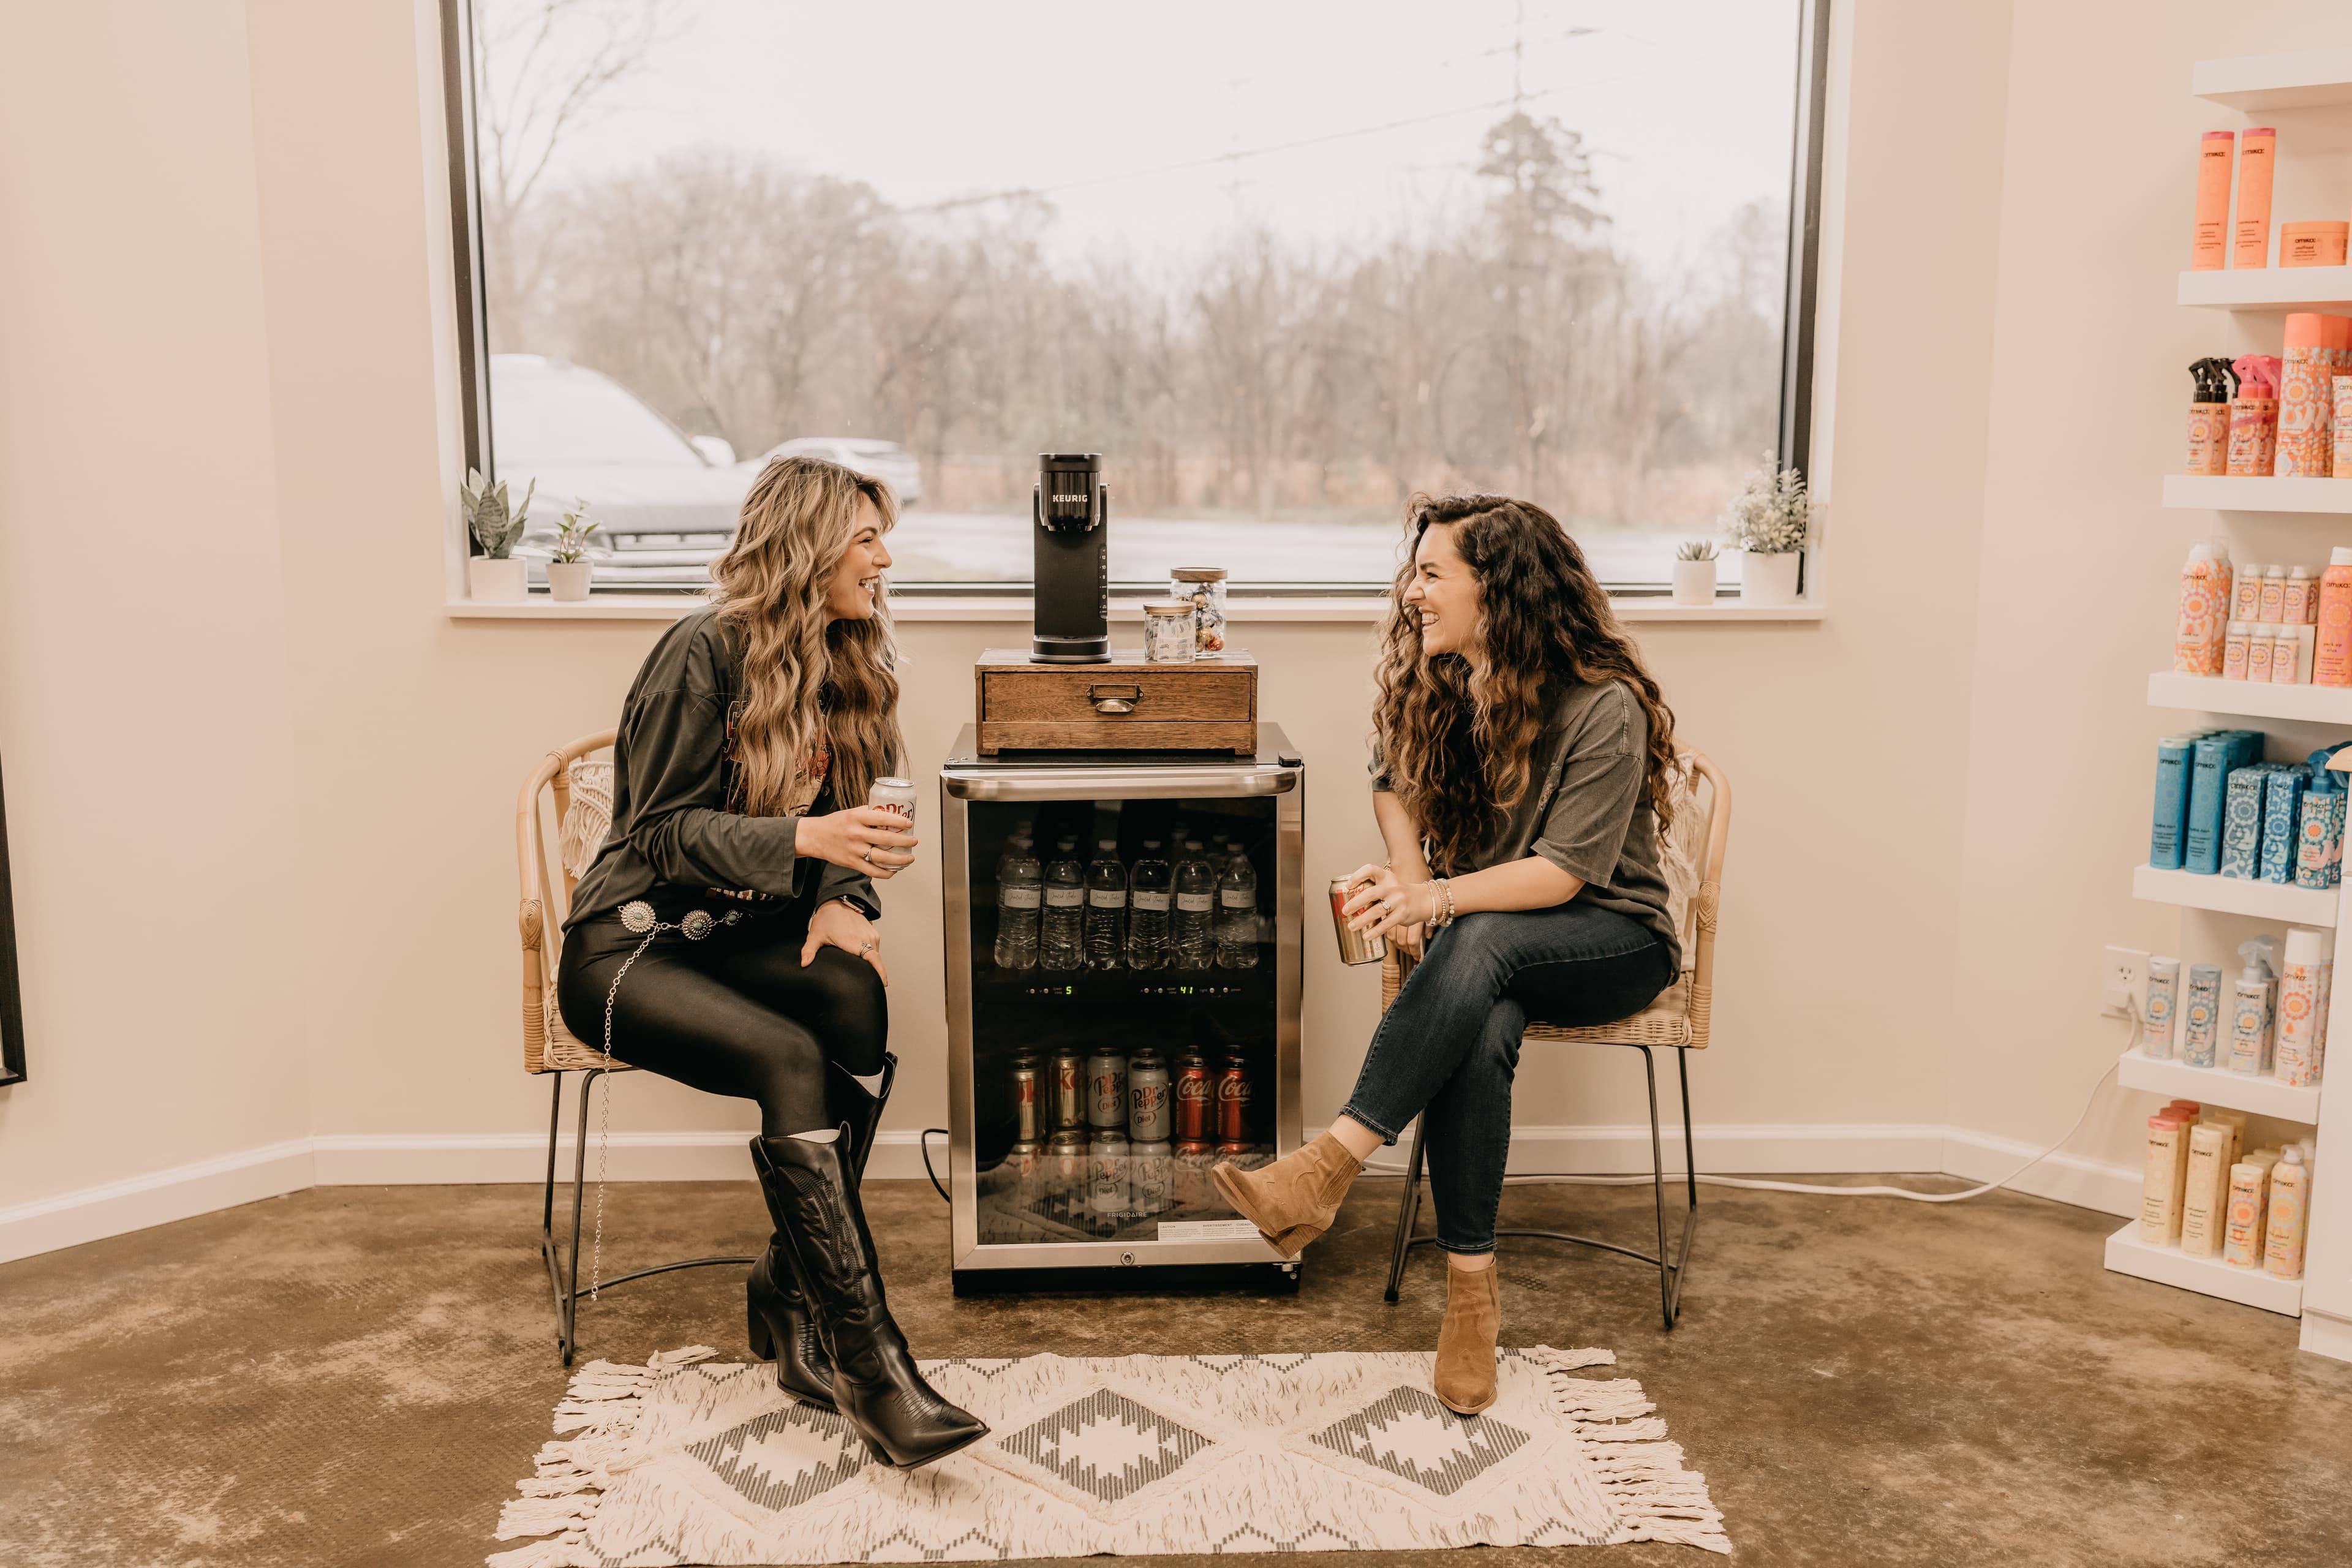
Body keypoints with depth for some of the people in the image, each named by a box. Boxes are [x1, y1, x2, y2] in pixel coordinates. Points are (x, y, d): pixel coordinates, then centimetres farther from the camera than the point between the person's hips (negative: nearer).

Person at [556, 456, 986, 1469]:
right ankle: (868, 1364, -30)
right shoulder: (706, 652, -14)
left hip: (744, 935, 6)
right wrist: (803, 838, -29)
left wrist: (842, 898, -10)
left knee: (856, 998, -28)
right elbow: (661, 832, -15)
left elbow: (837, 823, 13)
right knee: (792, 1060, -32)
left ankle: (792, 1293, -17)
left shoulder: (844, 669, 8)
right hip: (632, 943, -6)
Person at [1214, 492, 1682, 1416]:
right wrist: (1412, 890, 0)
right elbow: (1395, 783, 19)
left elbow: (1567, 871, -21)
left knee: (1479, 943, -39)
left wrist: (1439, 898, -36)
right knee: (1477, 1036, -35)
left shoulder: (1604, 706, -18)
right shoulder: (1433, 683, 1)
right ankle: (1471, 1289, -29)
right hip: (1490, 945, 4)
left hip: (1612, 939, -4)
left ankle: (1329, 1168, -42)